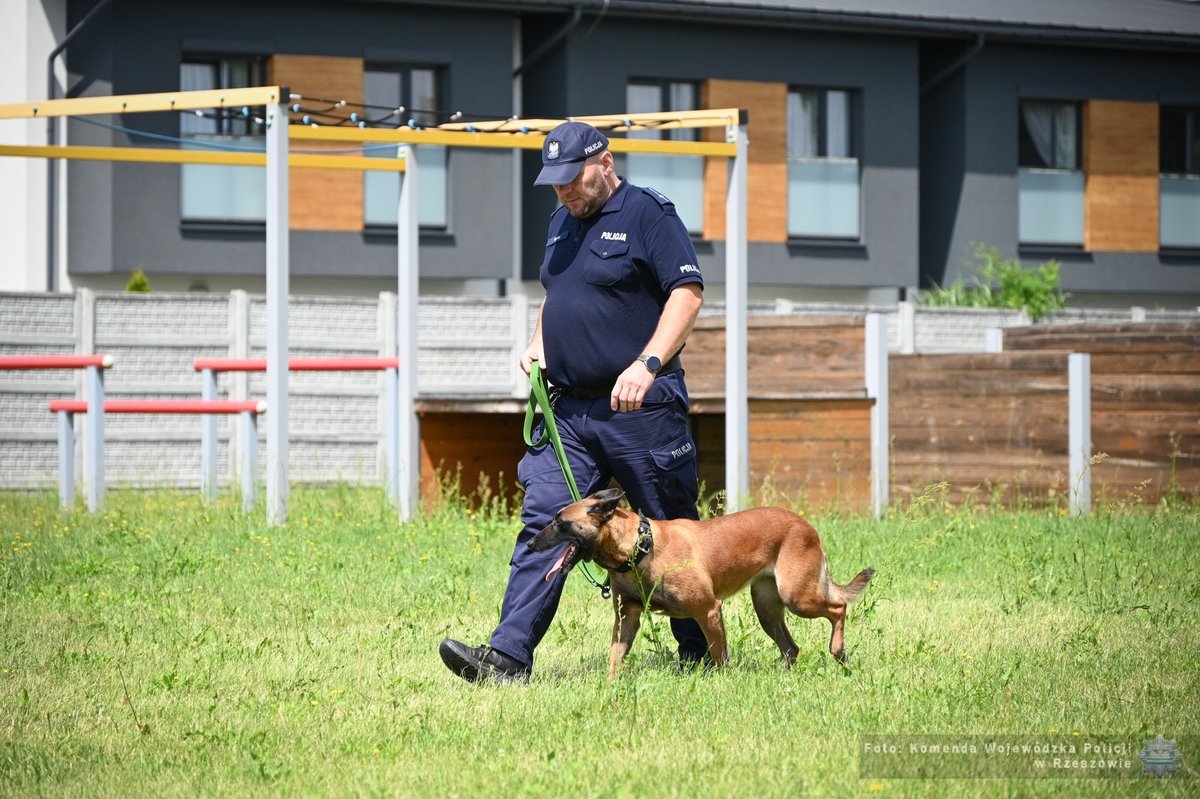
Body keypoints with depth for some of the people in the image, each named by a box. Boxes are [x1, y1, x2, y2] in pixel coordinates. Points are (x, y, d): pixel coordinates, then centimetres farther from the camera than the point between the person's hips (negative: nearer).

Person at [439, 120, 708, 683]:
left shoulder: (648, 214, -8)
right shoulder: (563, 221, 16)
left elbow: (688, 292, -16)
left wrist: (647, 364, -25)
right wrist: (538, 344, 10)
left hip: (640, 407, -7)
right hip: (568, 408, 7)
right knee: (543, 524, -5)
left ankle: (699, 651, 18)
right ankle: (509, 654, -11)